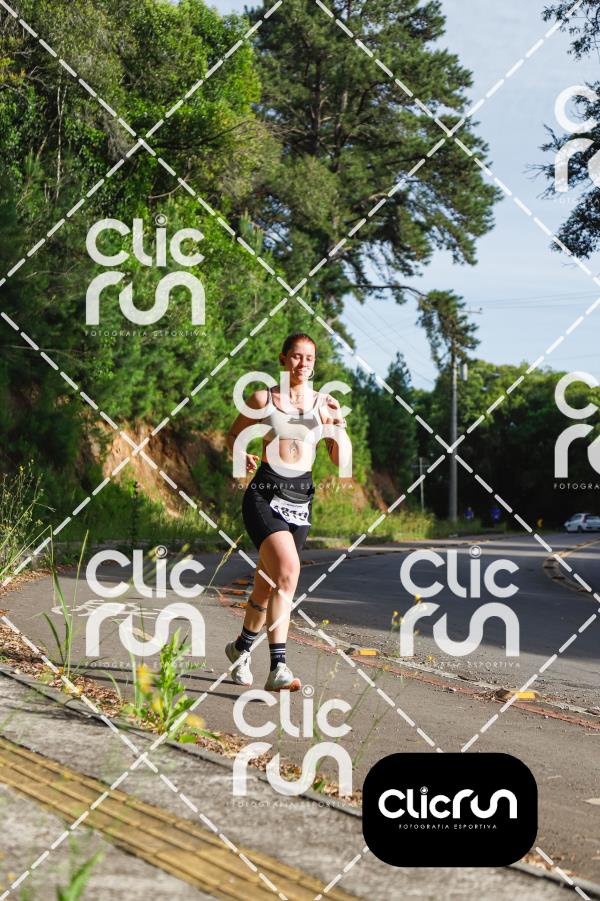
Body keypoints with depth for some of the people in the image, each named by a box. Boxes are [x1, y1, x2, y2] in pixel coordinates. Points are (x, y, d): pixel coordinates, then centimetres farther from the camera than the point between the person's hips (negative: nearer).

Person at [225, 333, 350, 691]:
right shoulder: (263, 399, 3)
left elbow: (342, 461, 5)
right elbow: (235, 434, 16)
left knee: (269, 582, 11)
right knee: (288, 569, -25)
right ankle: (278, 667, -26)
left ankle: (241, 647, 38)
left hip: (300, 499, 4)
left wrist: (339, 423, -10)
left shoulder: (323, 404, 8)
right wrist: (243, 456, -5)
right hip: (265, 494, -4)